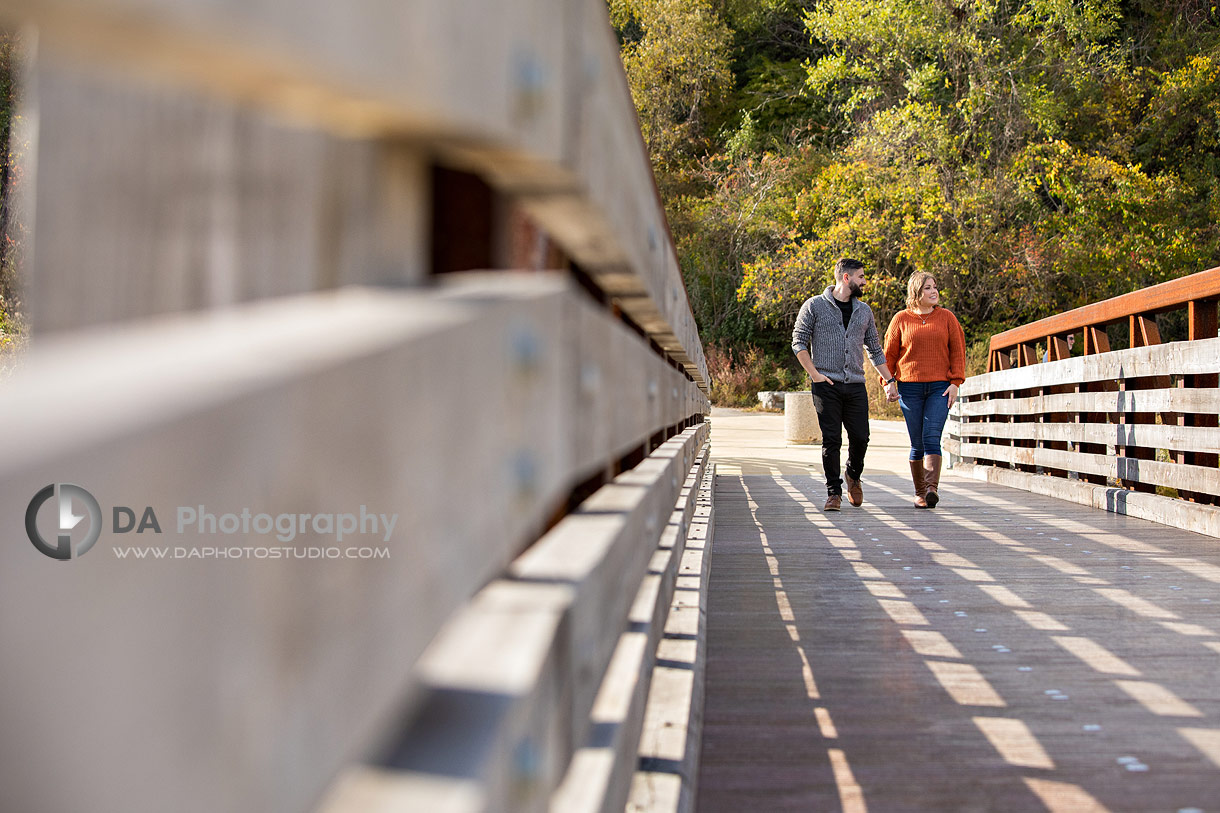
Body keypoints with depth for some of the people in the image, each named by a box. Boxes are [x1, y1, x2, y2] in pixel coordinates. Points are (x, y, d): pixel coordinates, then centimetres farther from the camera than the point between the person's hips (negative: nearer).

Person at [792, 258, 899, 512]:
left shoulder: (864, 311, 16)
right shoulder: (815, 306, 2)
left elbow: (875, 349, 20)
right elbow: (799, 342, 0)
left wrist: (889, 380, 14)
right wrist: (814, 374, -9)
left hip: (856, 385, 4)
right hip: (826, 385, -4)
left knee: (860, 438, 0)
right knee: (831, 440, -4)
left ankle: (853, 477, 28)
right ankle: (834, 492, 7)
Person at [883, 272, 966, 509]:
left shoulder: (946, 317, 8)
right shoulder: (901, 319, 6)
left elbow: (957, 350, 7)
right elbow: (890, 353, 10)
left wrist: (956, 382, -1)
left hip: (939, 387, 0)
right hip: (910, 387, 0)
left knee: (932, 437, -15)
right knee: (917, 443, 3)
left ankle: (932, 488, -21)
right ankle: (919, 492, 14)